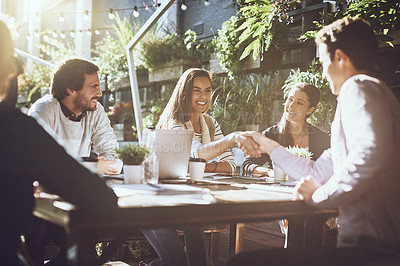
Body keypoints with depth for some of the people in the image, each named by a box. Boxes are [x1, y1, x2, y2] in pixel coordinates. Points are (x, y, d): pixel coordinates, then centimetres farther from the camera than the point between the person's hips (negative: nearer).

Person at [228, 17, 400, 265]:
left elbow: (370, 155, -30)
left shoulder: (358, 87, -9)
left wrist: (319, 195, -15)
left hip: (370, 246, -11)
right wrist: (269, 146, 36)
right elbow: (318, 171, 28)